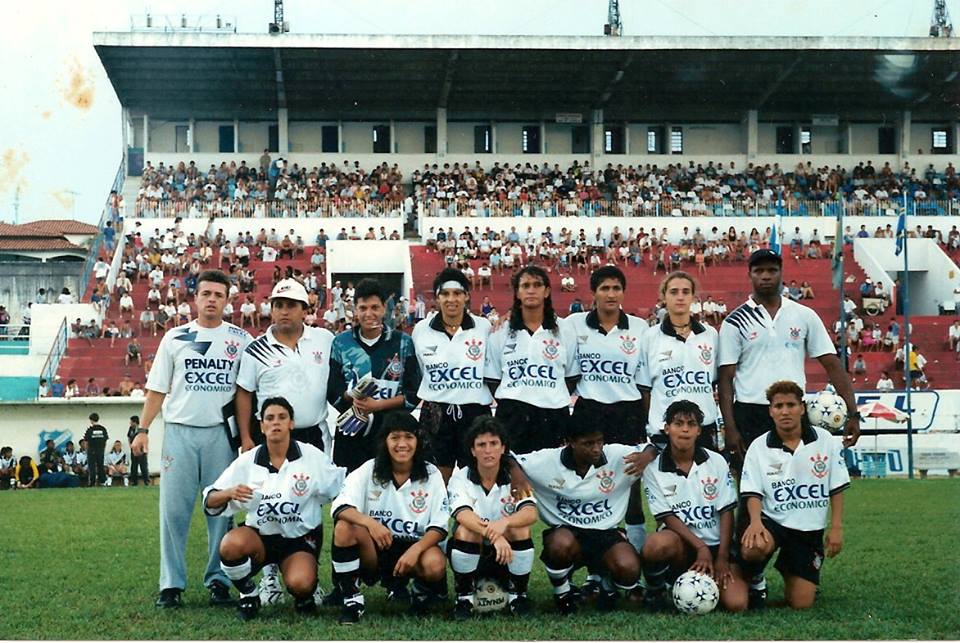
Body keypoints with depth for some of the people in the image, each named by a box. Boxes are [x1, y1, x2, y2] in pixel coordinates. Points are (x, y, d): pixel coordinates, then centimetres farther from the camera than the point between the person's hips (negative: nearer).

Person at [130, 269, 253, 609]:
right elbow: (157, 388, 10)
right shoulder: (175, 337, 10)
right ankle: (171, 584, 4)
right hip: (179, 431, 1)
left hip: (221, 433, 0)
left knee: (221, 509, 2)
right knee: (173, 509, -2)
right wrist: (143, 429, 1)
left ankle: (218, 580, 10)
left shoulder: (241, 339, 7)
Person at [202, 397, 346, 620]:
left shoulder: (312, 457, -4)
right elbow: (210, 502, -1)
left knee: (300, 584, -31)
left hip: (299, 538, -1)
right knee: (230, 544, -32)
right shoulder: (247, 461, -1)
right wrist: (229, 493, -21)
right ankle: (248, 594, -2)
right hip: (259, 536, 2)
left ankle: (304, 592, 10)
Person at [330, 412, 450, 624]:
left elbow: (439, 526, -6)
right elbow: (339, 507, -15)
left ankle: (421, 592, 4)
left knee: (435, 565, -34)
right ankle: (351, 599, -14)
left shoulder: (431, 475, -2)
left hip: (415, 547, 0)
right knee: (344, 527, -29)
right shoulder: (369, 470, -2)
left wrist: (415, 550, -25)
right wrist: (370, 522, -35)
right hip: (375, 549, 1)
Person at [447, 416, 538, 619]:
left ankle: (517, 595, -7)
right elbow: (463, 514, -29)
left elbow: (531, 513, -24)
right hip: (470, 554, -1)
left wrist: (505, 522, -47)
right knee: (465, 530, -30)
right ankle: (465, 596, -11)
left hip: (509, 556, 1)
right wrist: (493, 535, -48)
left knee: (520, 529, -27)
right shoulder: (461, 479, -9)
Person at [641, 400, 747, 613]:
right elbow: (668, 517, -6)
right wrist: (701, 549, -17)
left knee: (736, 604, -22)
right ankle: (654, 593, -6)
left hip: (716, 544, 2)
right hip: (680, 542, -1)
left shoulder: (716, 462, 2)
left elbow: (726, 512, 0)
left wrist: (722, 558, -8)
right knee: (656, 545, -38)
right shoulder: (653, 469, -3)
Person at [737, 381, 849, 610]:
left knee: (801, 603, -3)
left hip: (810, 530, 1)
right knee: (753, 548, -38)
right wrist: (756, 521, -23)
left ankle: (788, 569, 33)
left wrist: (836, 528, -3)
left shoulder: (825, 441, -1)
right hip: (773, 522, -1)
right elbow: (753, 493, -4)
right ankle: (752, 580, 0)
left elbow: (837, 488, 4)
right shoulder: (759, 447, -3)